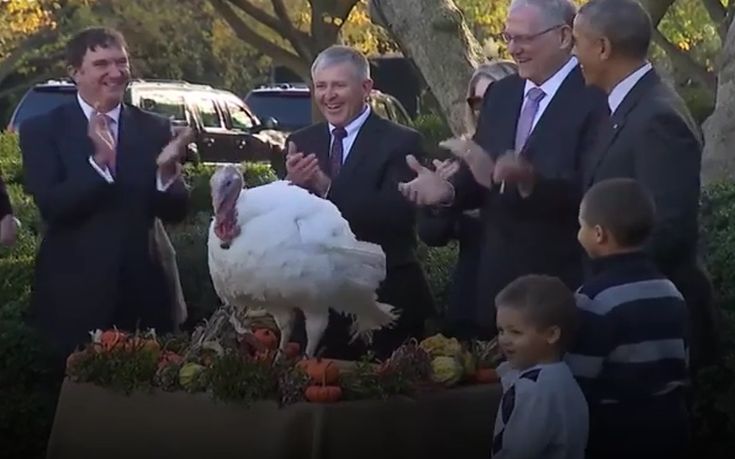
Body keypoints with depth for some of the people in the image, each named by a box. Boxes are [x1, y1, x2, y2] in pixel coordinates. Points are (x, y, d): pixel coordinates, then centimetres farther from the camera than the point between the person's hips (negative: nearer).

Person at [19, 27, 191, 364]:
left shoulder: (155, 129, 4)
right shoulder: (42, 130, -3)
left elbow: (175, 212, 0)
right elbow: (50, 207, -14)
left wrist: (167, 172, -21)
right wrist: (99, 161, -28)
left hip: (142, 293, 2)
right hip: (72, 295, -2)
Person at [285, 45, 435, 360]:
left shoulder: (401, 142, -6)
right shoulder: (302, 144, 8)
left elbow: (399, 213, -20)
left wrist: (327, 187, -27)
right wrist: (293, 185, -18)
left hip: (384, 299, -4)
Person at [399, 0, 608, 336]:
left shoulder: (596, 97, -13)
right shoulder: (500, 94, 10)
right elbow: (481, 174, 12)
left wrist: (528, 178, -39)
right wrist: (448, 190, -9)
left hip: (562, 284, -6)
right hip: (497, 278, 6)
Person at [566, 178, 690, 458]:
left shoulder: (595, 298, -18)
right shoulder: (671, 291, 7)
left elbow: (576, 383, -19)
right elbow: (681, 366, 12)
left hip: (614, 436, -7)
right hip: (669, 428, 8)